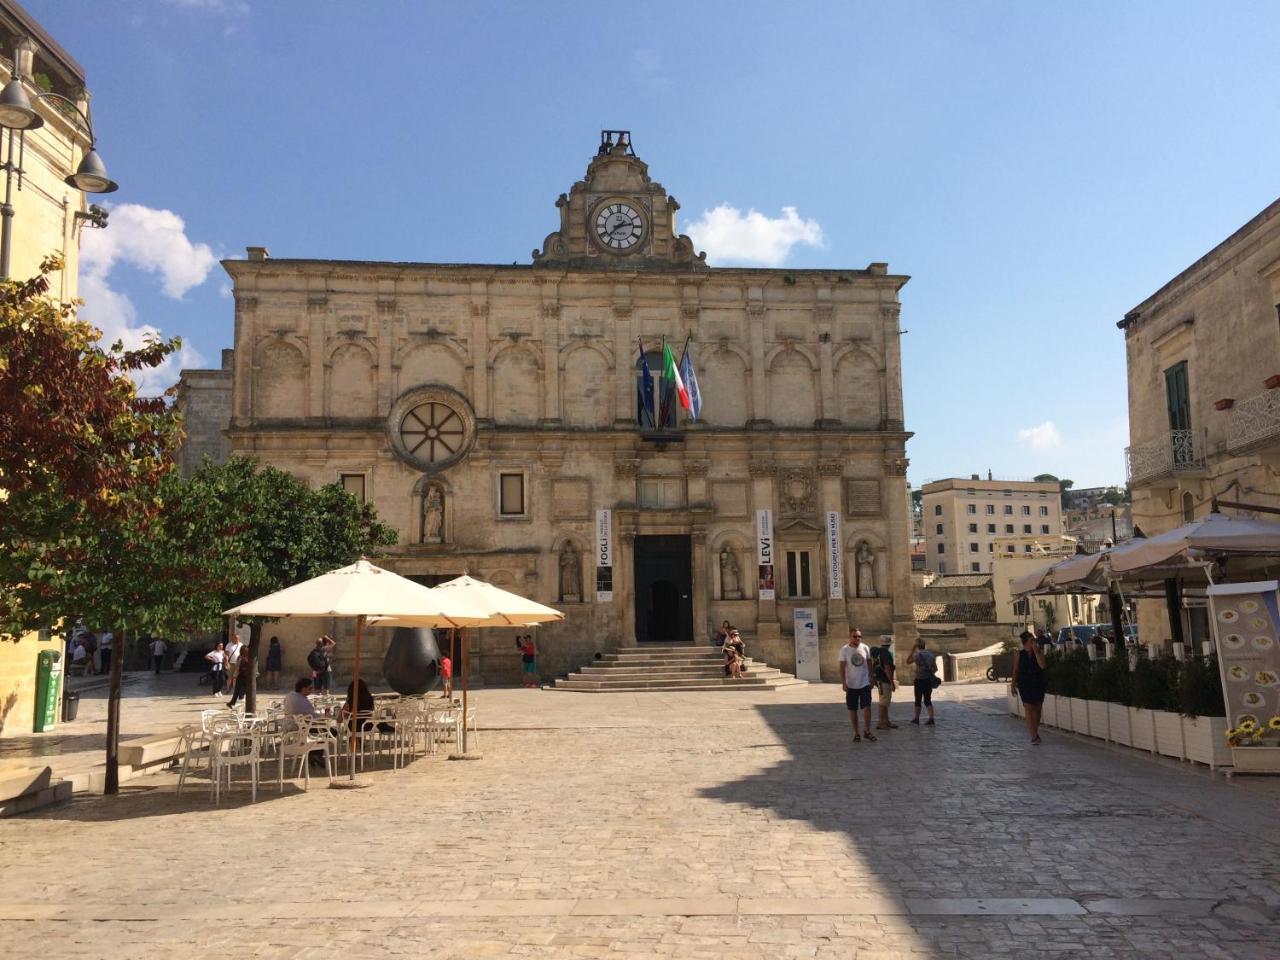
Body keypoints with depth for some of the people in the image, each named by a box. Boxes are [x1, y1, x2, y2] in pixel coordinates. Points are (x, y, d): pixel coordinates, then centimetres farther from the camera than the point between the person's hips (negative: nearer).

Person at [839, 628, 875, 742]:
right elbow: (842, 667, -6)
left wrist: (871, 679, 8)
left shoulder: (865, 648, 0)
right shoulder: (844, 650, -7)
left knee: (867, 708, -4)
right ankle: (856, 733, 16)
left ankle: (867, 731, 11)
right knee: (853, 710, 6)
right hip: (851, 685, -1)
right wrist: (843, 683, -11)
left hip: (865, 684, 1)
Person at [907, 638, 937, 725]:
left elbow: (908, 661, 1)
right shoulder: (931, 655, 5)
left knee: (918, 700, 9)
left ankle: (916, 718, 20)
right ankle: (931, 719, -4)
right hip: (929, 680, 4)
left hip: (919, 680, -4)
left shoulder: (917, 654, -13)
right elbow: (935, 669, 9)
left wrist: (912, 650, 2)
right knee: (928, 700, 9)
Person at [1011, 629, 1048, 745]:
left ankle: (1035, 732, 29)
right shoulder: (1019, 654, -1)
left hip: (1038, 685, 2)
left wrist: (1036, 652, -17)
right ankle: (1034, 736, -10)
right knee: (1028, 708, -8)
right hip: (1025, 685, -2)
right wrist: (1013, 685, 5)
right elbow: (1015, 670, 4)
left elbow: (1042, 665, -17)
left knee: (1037, 708, 11)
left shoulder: (1039, 652, 0)